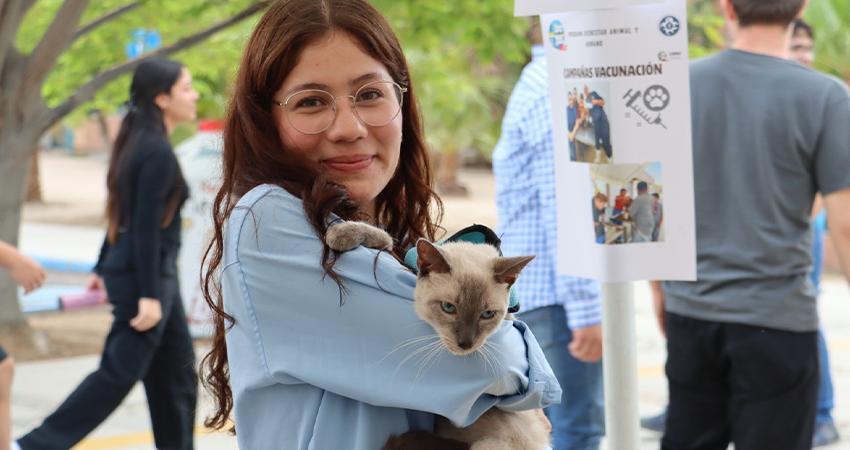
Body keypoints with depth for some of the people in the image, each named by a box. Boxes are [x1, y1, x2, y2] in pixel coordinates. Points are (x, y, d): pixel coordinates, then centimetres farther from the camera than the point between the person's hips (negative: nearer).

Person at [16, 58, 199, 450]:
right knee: (119, 373, -3)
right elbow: (146, 227, -22)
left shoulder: (141, 143, 10)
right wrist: (148, 295, -23)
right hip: (143, 276, -10)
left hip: (143, 273, 10)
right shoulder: (158, 151, -18)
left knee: (176, 374, 14)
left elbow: (128, 219, 17)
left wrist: (105, 269, 21)